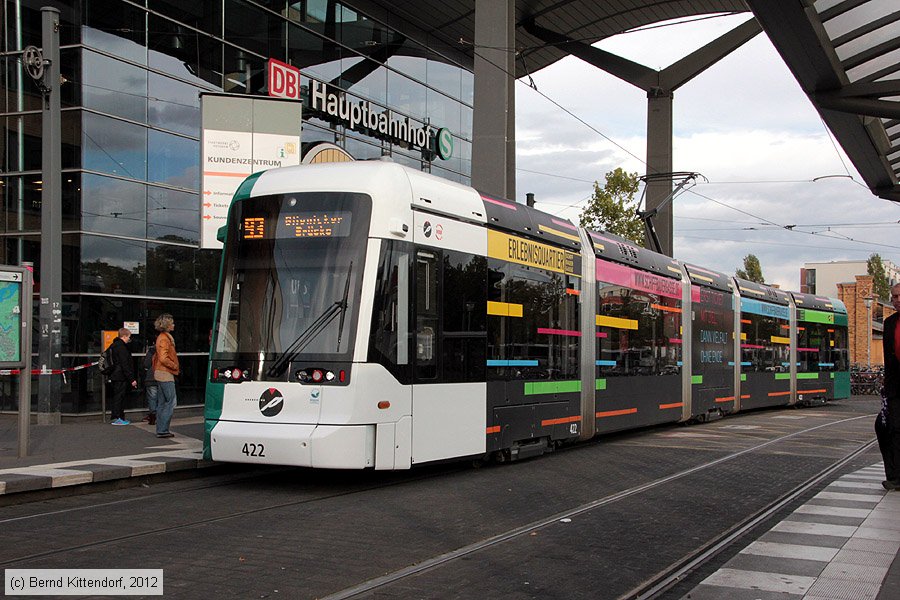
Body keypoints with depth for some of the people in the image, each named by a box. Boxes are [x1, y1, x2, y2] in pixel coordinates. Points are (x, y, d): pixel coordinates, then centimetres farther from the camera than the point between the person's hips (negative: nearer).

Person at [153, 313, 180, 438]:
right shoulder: (164, 339, -15)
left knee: (161, 403, 11)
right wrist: (175, 366, -11)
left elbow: (157, 357, 24)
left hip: (160, 373, 10)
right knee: (171, 402, -8)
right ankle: (163, 430, -9)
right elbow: (164, 358, -22)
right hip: (166, 373, -10)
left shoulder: (162, 337, 17)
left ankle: (160, 430, 15)